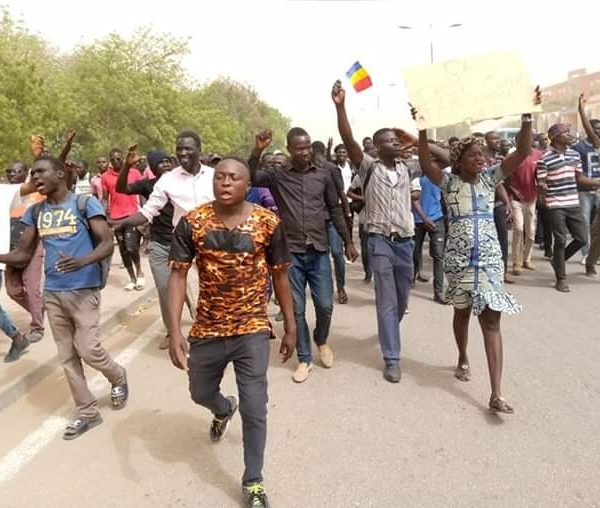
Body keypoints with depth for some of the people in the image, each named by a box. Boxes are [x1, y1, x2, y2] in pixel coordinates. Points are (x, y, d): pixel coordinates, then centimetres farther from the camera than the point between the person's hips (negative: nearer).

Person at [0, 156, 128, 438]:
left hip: (83, 291, -6)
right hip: (52, 293, 6)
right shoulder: (35, 212, 9)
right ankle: (87, 412, 23)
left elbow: (107, 244, -14)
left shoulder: (85, 203, -7)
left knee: (88, 351, -6)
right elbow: (24, 254, 11)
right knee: (67, 357, 9)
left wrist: (82, 261, -32)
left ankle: (118, 378, 27)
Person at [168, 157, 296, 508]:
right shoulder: (192, 223, -9)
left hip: (253, 331, -2)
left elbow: (280, 276, -1)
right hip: (206, 330, 3)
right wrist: (175, 331, -18)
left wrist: (291, 327, 2)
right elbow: (178, 275, -9)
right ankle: (224, 410, 61)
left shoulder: (268, 223, -11)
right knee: (201, 394, 23)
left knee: (254, 409, 0)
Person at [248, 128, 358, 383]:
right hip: (290, 252, -1)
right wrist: (257, 151, -29)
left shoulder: (323, 175, 6)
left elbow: (335, 210, 11)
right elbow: (251, 177, -13)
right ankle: (304, 359, 20)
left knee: (325, 305, 2)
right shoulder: (277, 177, 2)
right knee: (296, 309, 5)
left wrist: (348, 242, 11)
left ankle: (322, 340, 34)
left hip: (319, 251, 1)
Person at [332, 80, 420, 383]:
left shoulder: (407, 169, 8)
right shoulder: (369, 167, -5)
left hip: (406, 240, 5)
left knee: (403, 297, 17)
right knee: (387, 300, -3)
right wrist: (340, 106, -29)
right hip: (380, 241, -5)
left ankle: (388, 333, 46)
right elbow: (349, 140, -18)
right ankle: (392, 359, 5)